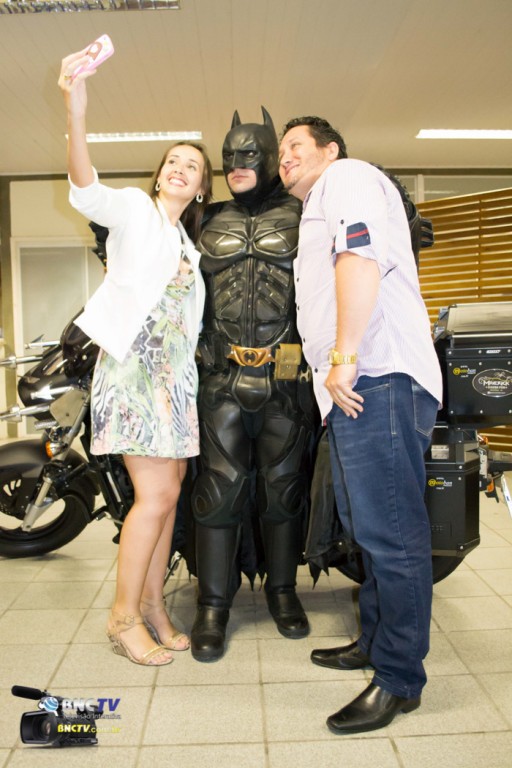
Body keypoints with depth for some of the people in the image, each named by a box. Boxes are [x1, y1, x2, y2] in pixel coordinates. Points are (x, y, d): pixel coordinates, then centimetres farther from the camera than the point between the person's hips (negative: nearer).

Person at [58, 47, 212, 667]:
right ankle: (123, 615, 6)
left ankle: (151, 606, 18)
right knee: (156, 496, -11)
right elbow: (87, 193, -18)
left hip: (177, 375, 7)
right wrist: (75, 115, -33)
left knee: (168, 496, 6)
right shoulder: (134, 209, 4)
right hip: (133, 365, -7)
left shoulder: (188, 244, 25)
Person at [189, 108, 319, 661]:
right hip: (222, 379, 2)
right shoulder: (208, 222, 17)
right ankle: (213, 604, 16)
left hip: (286, 381, -1)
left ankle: (282, 589, 28)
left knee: (283, 486, 9)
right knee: (220, 487, 1)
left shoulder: (302, 217, 8)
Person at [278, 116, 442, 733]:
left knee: (389, 531, -7)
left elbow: (362, 256, -16)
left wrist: (344, 357, -21)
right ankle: (375, 641, 30)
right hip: (352, 387, 11)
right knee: (365, 525, 16)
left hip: (379, 379, -11)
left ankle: (400, 680, 4)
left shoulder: (347, 177, 4)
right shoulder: (316, 213, 33)